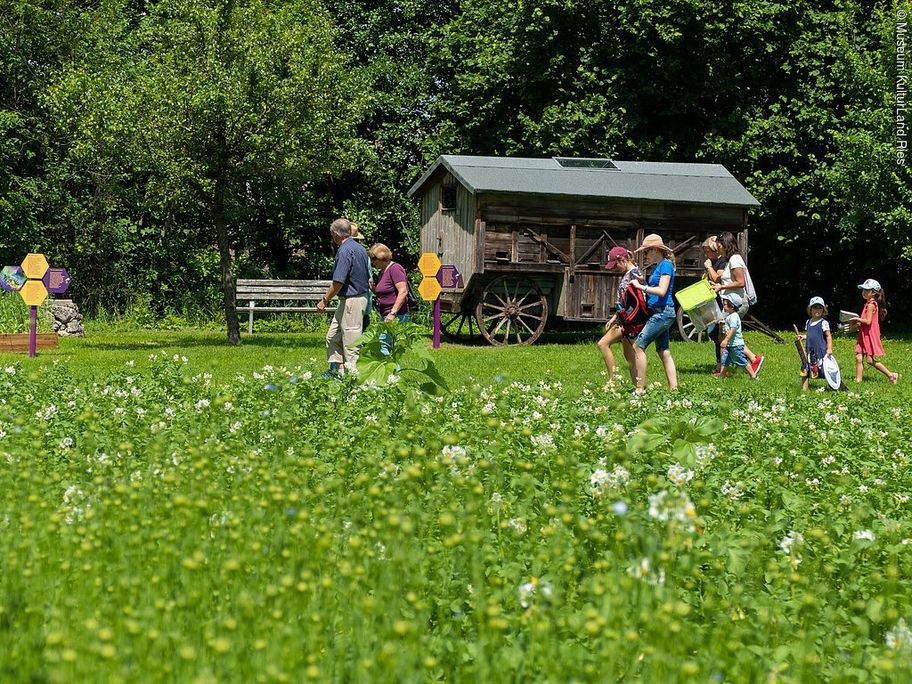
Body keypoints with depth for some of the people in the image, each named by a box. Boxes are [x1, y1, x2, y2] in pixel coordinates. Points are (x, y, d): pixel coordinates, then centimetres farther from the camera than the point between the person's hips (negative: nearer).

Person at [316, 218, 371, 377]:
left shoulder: (344, 251, -18)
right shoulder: (361, 249, 11)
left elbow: (338, 282, -21)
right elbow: (367, 278, 17)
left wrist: (325, 300, -12)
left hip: (351, 301, -10)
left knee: (350, 341, -3)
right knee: (333, 336, 15)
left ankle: (352, 373, 1)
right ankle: (337, 369, 16)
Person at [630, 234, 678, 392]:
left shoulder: (666, 265, -11)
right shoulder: (658, 267, 18)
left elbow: (661, 291, -20)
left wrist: (641, 286, -13)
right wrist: (643, 283, 5)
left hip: (663, 312, -10)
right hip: (659, 313, 10)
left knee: (638, 346, -12)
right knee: (663, 352, 9)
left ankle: (640, 388, -12)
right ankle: (673, 388, 9)